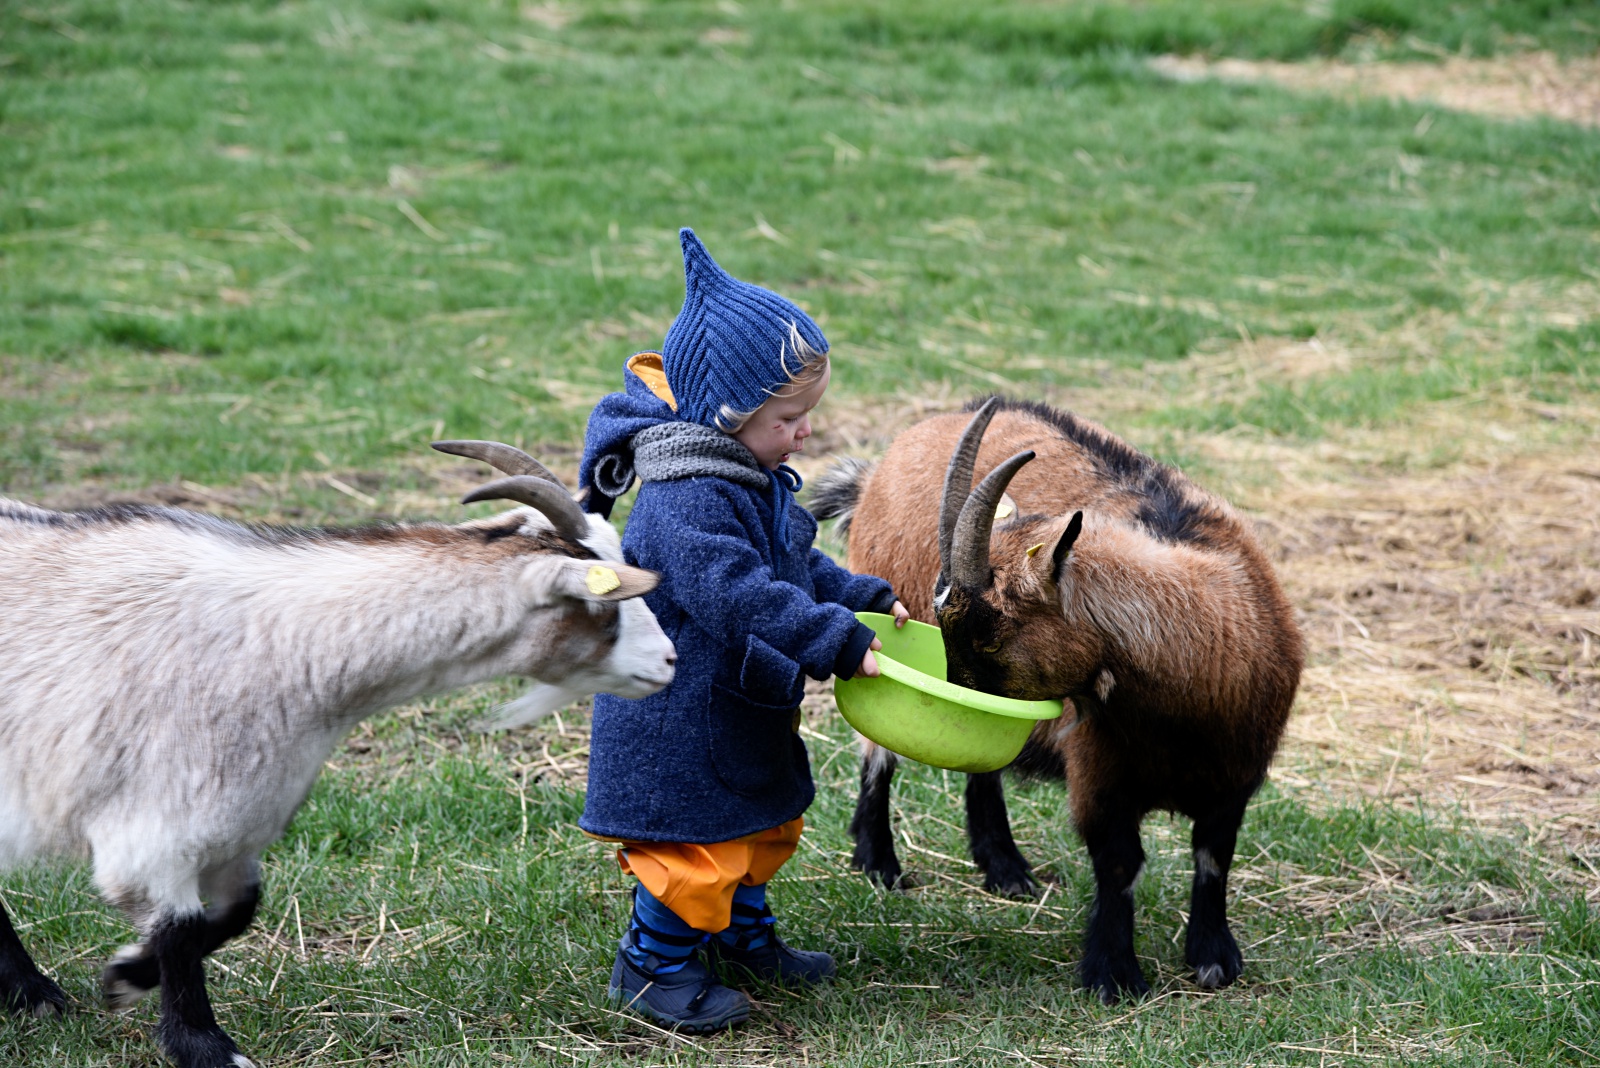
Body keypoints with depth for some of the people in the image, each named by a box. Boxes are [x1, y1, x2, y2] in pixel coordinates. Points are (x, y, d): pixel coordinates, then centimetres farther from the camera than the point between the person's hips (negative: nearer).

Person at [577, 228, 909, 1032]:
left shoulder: (754, 479, 4)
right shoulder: (685, 504, -30)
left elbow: (798, 566, 17)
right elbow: (740, 596, -37)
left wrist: (866, 601, 6)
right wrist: (839, 642, -36)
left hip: (742, 713, 10)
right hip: (679, 723, -10)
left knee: (762, 826, 24)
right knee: (695, 847, 1)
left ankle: (743, 937, 43)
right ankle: (651, 967, 19)